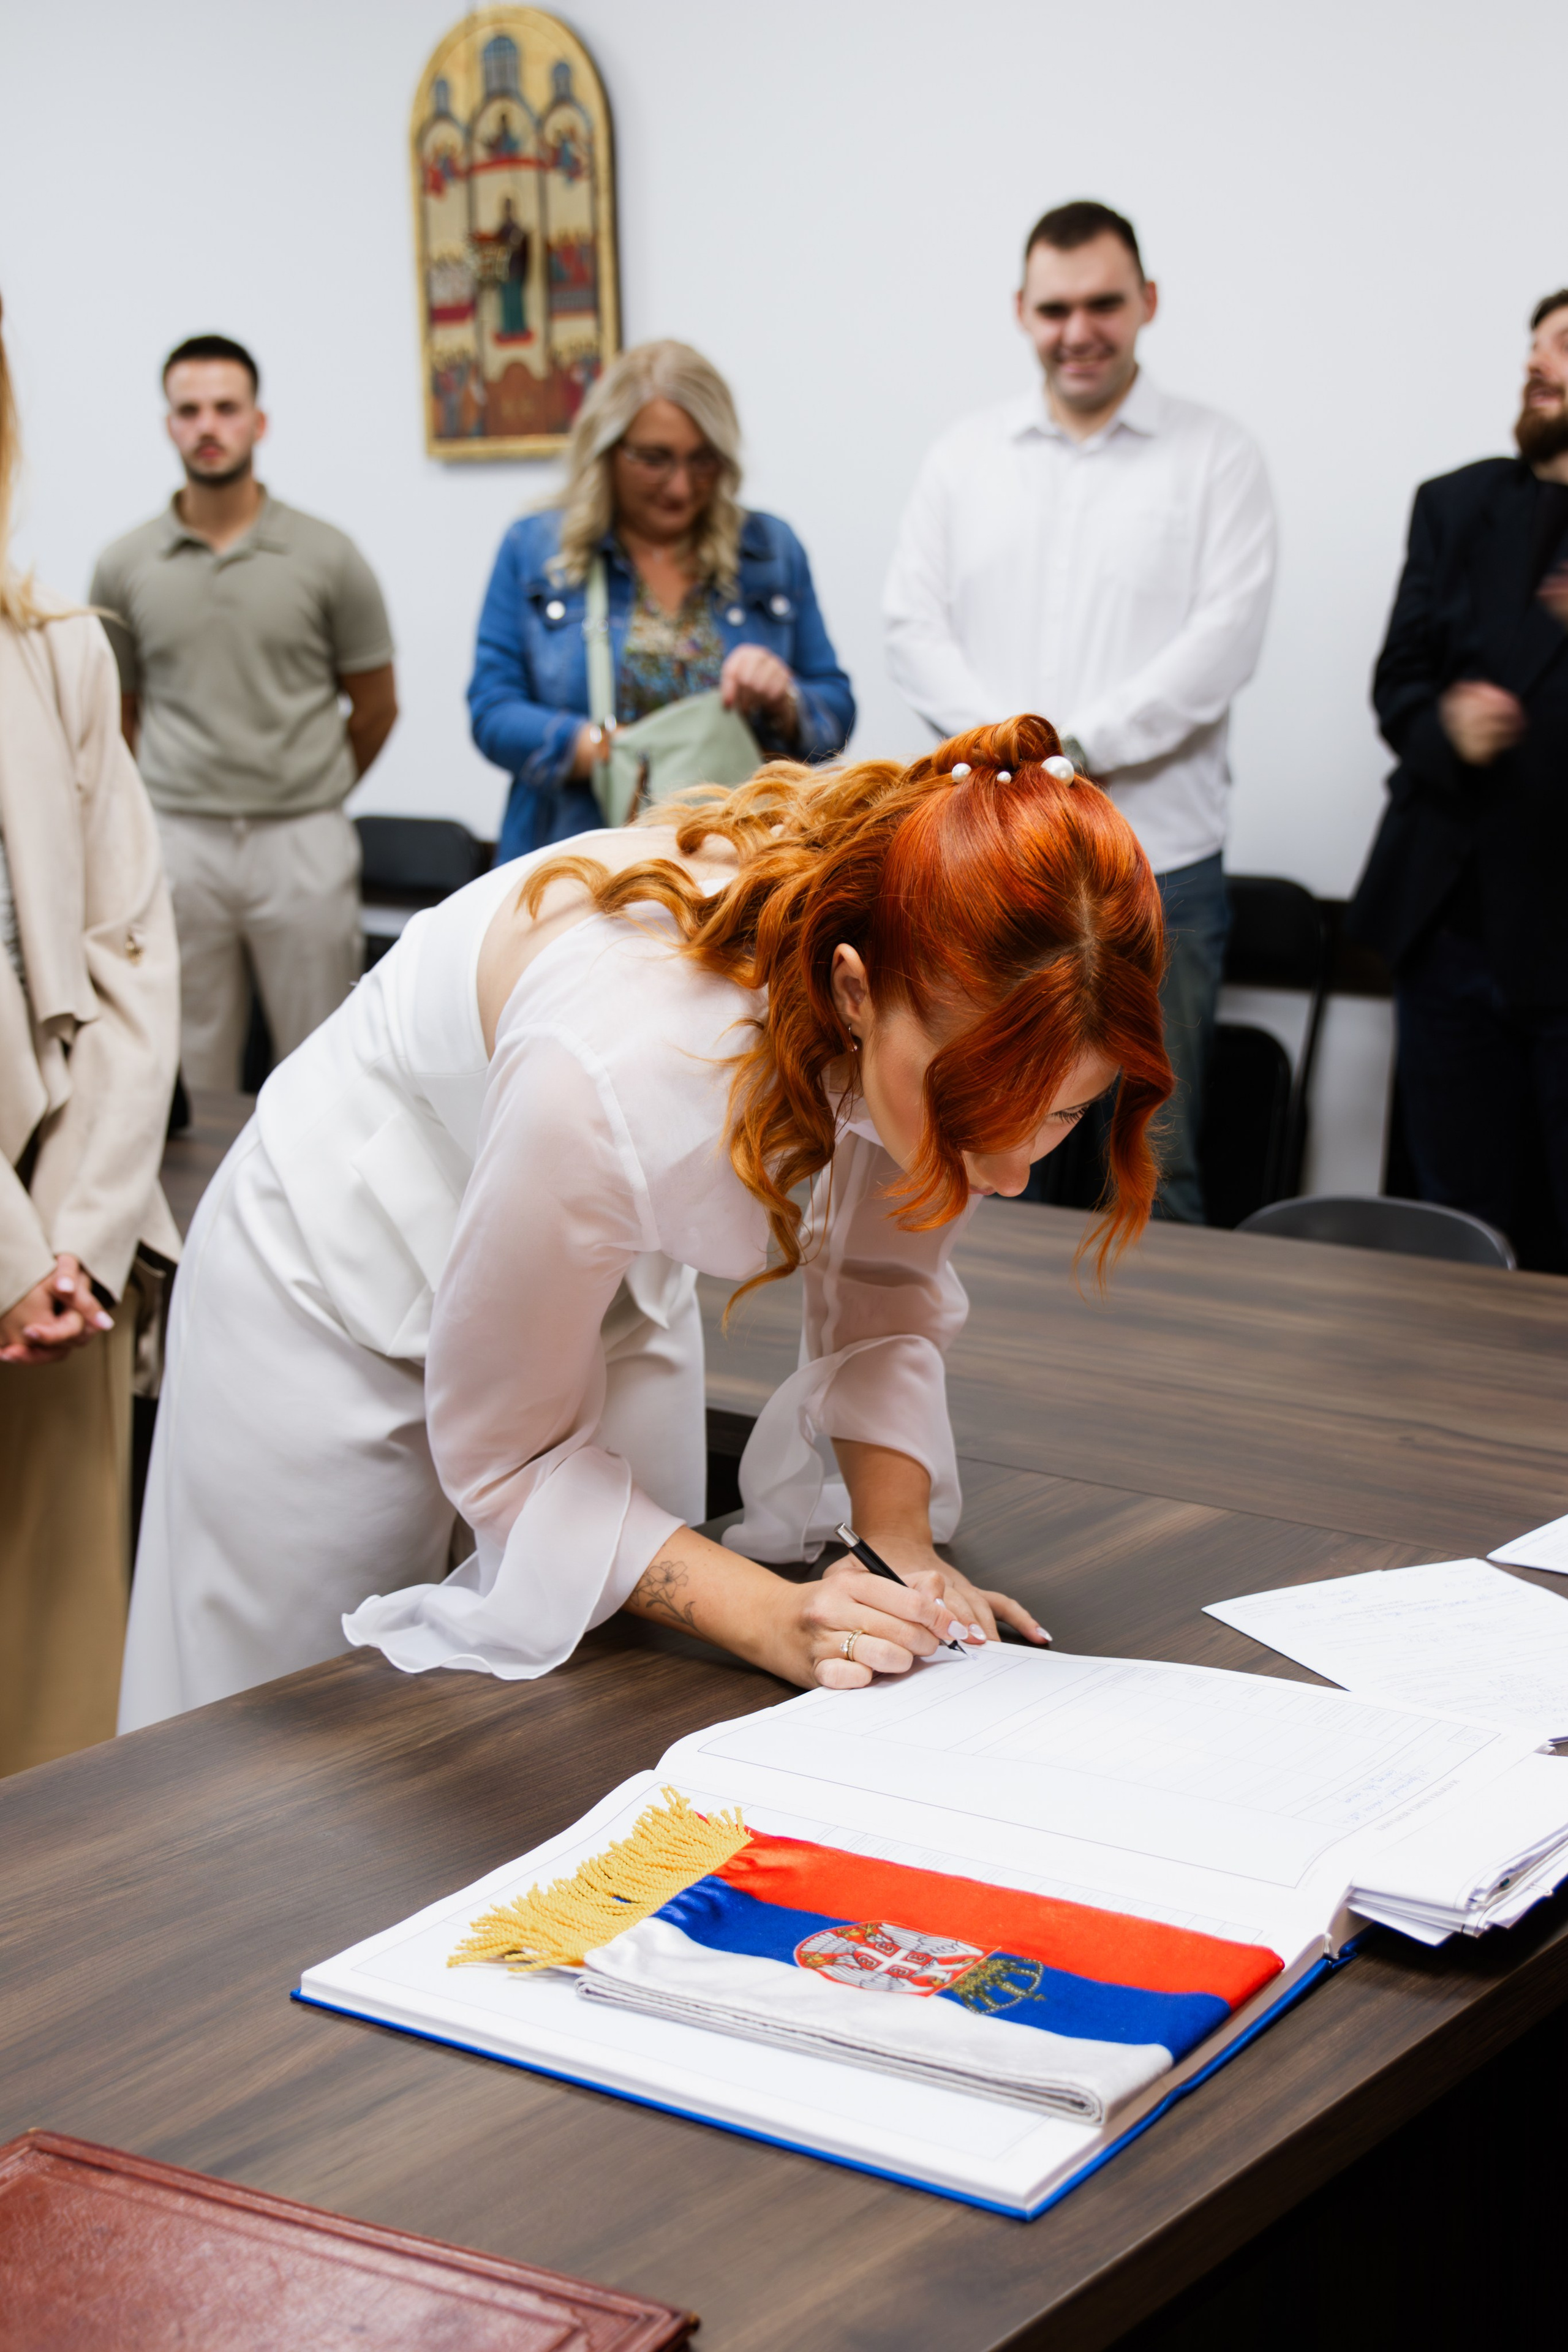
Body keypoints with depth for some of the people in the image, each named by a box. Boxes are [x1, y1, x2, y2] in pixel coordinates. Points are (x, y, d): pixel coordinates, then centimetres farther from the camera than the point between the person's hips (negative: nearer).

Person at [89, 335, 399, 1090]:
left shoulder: (326, 558, 0)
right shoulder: (126, 566, 3)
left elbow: (375, 706, 10)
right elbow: (117, 715, 13)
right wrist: (167, 804, 11)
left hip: (303, 844, -1)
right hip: (178, 847, 1)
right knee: (190, 1081, 6)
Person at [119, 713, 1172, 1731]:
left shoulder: (961, 1007, -26)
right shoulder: (619, 1075, -43)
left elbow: (884, 1282, -6)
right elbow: (502, 1452, -26)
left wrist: (899, 1543, -21)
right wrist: (772, 1618, -36)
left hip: (612, 1276, 5)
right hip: (349, 1282, -5)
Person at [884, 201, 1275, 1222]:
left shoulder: (1216, 457, 2)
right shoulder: (967, 457, 12)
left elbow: (1224, 639, -8)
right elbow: (913, 622, 5)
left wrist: (1077, 745, -16)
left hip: (1156, 863, -3)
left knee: (1153, 1161, 1)